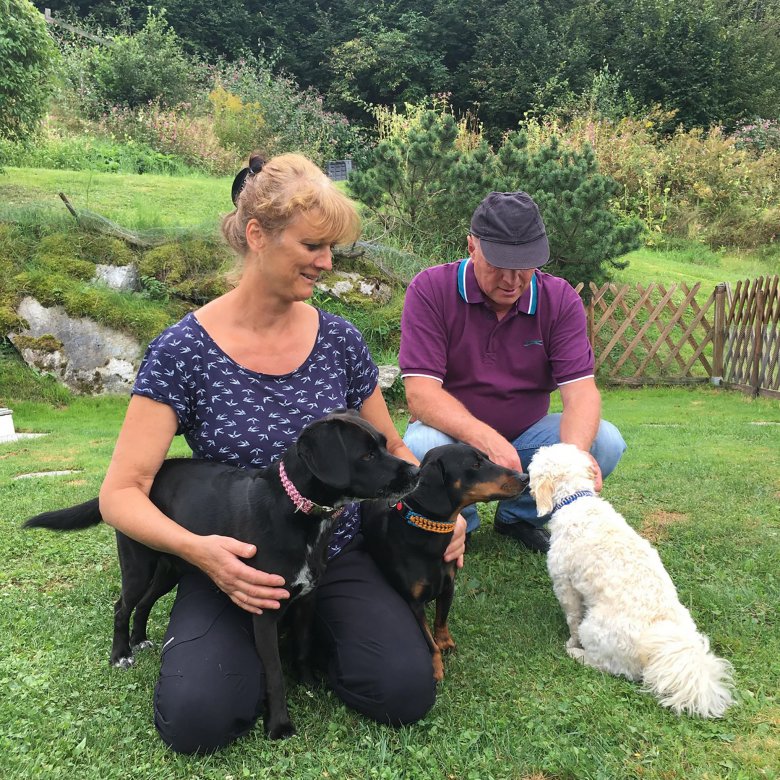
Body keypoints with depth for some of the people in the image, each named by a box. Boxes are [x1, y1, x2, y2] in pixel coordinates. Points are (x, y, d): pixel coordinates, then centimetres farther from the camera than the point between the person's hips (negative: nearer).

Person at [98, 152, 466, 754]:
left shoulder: (339, 340, -2)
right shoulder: (183, 351, -11)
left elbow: (390, 449, 11)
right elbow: (121, 492, -10)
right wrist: (197, 548, -29)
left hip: (339, 557, 2)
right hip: (235, 566, -1)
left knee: (406, 692, -19)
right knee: (197, 719, -24)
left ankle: (315, 630, 12)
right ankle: (262, 640, 9)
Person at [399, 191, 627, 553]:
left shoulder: (560, 299, -7)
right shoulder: (430, 289, -15)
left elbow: (580, 388, -15)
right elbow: (420, 391, -23)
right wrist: (486, 439, -39)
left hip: (527, 434, 3)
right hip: (453, 433, -3)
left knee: (606, 442, -21)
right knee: (421, 448, -36)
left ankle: (518, 515, 7)